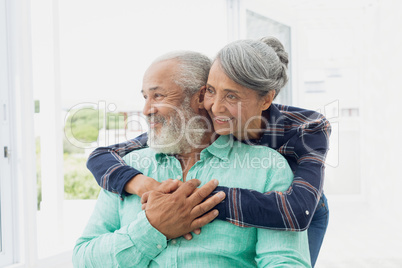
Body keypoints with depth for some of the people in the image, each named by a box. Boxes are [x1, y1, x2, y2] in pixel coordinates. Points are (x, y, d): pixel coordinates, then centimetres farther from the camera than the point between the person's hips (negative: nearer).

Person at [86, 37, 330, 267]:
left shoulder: (309, 129, -37)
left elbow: (297, 212, -54)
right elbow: (101, 157, -30)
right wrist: (143, 184, -53)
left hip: (305, 219, -1)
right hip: (242, 217, 2)